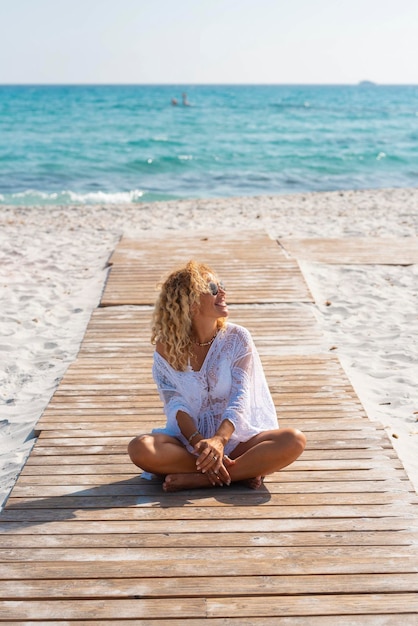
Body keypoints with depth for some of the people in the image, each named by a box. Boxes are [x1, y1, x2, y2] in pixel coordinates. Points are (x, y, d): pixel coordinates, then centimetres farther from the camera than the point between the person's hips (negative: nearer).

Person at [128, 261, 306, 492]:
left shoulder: (237, 338, -3)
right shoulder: (167, 346, -3)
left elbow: (240, 399, -12)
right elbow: (175, 405, -9)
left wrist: (219, 440, -31)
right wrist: (200, 444, -27)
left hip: (235, 436, 0)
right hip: (189, 437, 0)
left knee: (294, 440, -26)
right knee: (140, 448, -31)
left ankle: (198, 479, -27)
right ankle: (243, 470, -24)